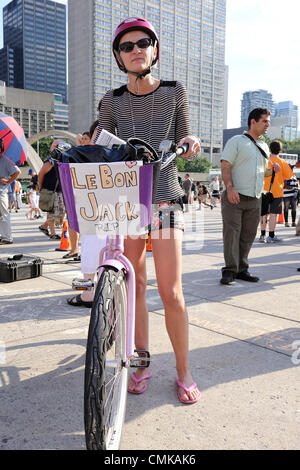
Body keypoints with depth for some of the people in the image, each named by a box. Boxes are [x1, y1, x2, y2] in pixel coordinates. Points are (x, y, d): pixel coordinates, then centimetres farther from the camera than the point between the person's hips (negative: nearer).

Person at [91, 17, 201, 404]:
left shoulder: (175, 92, 4)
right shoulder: (112, 101, 5)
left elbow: (182, 145, 8)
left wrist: (189, 144, -14)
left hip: (165, 200, -2)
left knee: (171, 293, -7)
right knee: (134, 286, 7)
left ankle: (183, 371, 12)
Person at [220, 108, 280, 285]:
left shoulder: (264, 147, 21)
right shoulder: (236, 141, 2)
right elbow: (225, 166, -7)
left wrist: (272, 170, 4)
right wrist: (230, 187, -21)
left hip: (255, 199, 6)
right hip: (234, 197, -6)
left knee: (248, 236, 6)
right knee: (232, 233, -9)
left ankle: (242, 269, 15)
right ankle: (230, 270, -5)